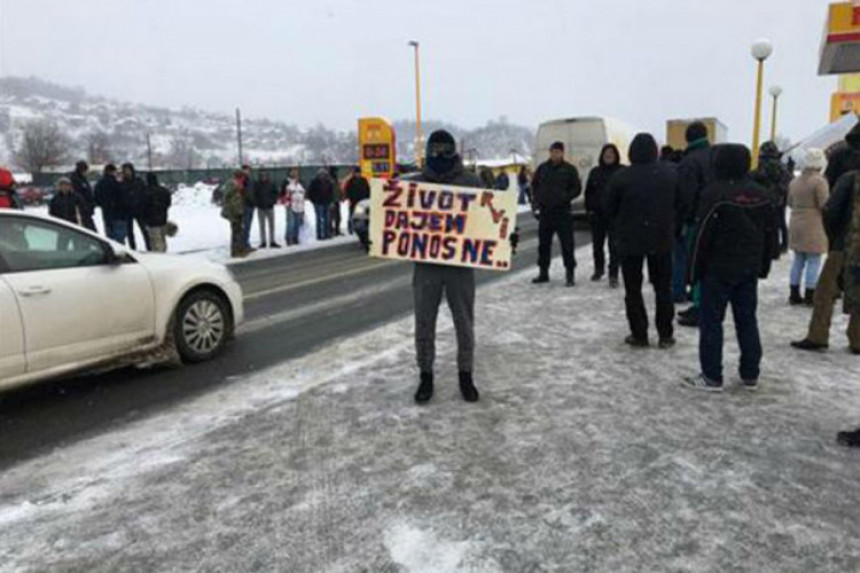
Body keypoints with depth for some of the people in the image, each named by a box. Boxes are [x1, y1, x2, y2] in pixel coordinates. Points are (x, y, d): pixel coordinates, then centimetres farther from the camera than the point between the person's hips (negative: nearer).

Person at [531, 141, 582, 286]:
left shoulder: (569, 169, 0)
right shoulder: (543, 168, 8)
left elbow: (577, 189, 2)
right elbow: (534, 185, 18)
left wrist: (565, 197, -14)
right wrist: (536, 200, 3)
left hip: (562, 212, -3)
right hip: (545, 211, 4)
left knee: (567, 244, -4)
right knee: (543, 243, 10)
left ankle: (569, 274, 3)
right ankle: (543, 273, 21)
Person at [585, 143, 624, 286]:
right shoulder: (595, 172, 10)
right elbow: (588, 192, 14)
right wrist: (589, 208, 5)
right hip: (597, 214, 4)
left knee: (614, 245, -6)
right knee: (597, 243, 14)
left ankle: (613, 274, -3)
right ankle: (599, 269, 31)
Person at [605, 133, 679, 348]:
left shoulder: (621, 177, -12)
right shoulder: (671, 173, -2)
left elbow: (610, 210, -4)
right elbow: (679, 205, 5)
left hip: (630, 241, -3)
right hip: (662, 239, 3)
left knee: (633, 289, 7)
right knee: (663, 287, 12)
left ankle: (639, 334, 9)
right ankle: (666, 335, 15)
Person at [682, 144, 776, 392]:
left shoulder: (715, 193, -14)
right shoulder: (762, 194, 8)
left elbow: (704, 235, -14)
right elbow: (769, 235, 12)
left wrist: (696, 269, -6)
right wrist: (763, 266, 20)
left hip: (718, 268, -6)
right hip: (749, 269, 7)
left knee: (711, 321, 1)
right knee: (747, 320, 12)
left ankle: (712, 377, 3)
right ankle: (750, 375, 19)